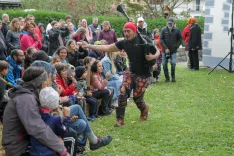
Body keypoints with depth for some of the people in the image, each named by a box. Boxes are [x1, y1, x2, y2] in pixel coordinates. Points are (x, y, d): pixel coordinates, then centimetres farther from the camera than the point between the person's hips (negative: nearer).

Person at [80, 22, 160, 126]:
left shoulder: (143, 41, -15)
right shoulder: (124, 43, -1)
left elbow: (157, 53, -4)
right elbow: (107, 48, 2)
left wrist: (152, 57, -28)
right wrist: (88, 46, -2)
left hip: (144, 74, -4)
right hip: (131, 72, 4)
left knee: (137, 97, -3)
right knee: (123, 92, -14)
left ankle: (144, 108, 35)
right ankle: (120, 119, -4)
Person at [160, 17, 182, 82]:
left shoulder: (177, 30, 1)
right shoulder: (163, 30, -1)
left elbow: (180, 39, 9)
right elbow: (161, 39, -4)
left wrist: (176, 46, -1)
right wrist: (165, 48, -12)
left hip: (173, 50, -1)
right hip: (165, 50, 1)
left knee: (173, 63, -12)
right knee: (164, 64, 2)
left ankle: (173, 77, 6)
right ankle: (167, 78, 13)